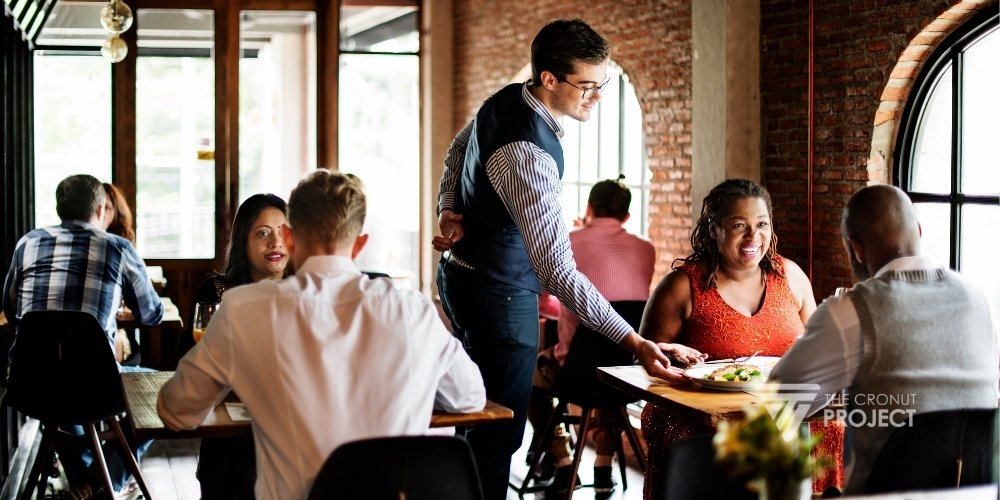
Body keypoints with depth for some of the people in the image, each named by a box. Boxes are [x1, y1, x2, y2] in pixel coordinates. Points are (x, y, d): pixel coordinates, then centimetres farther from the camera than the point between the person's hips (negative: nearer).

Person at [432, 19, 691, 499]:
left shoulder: (506, 99, -2)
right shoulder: (528, 154, -32)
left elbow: (457, 152, 18)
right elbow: (557, 271, -35)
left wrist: (448, 212, 5)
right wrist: (634, 342, -37)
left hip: (462, 275, 10)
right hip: (499, 293, -10)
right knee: (500, 431, -3)